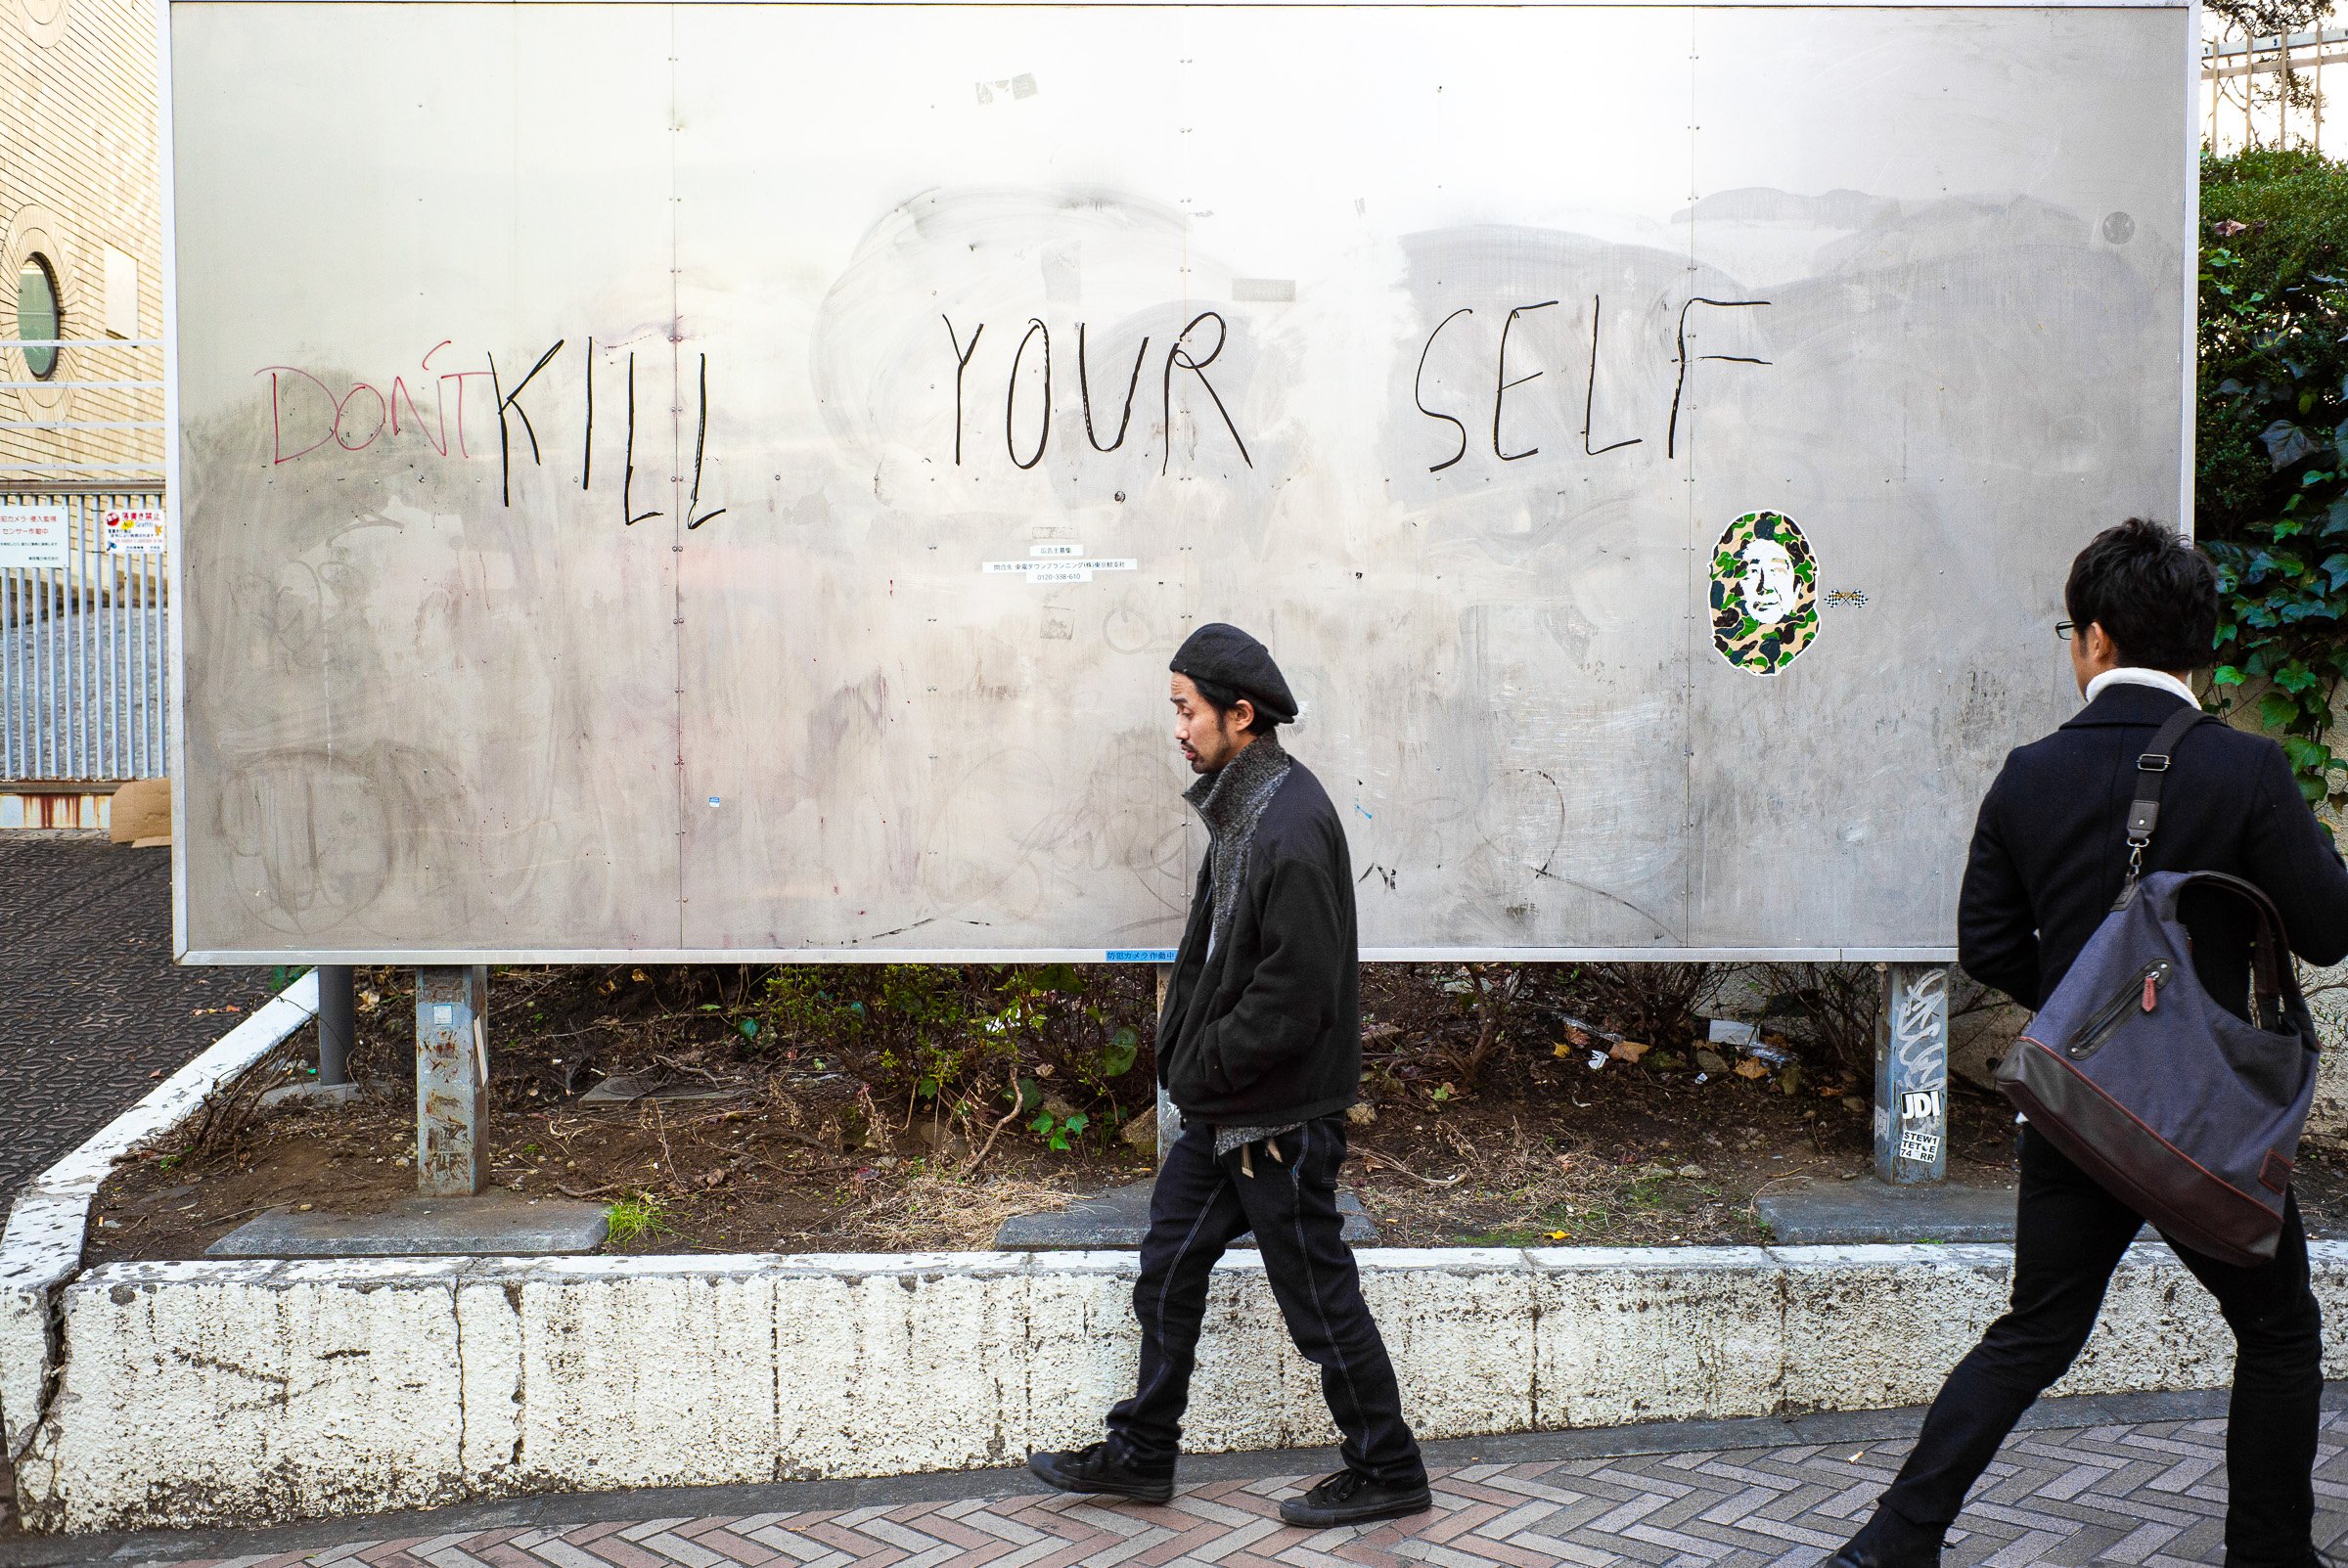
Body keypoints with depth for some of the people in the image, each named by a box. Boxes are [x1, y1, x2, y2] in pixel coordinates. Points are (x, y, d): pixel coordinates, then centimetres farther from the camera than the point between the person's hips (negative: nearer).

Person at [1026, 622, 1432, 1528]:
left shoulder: (1291, 826, -24)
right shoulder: (1240, 808, 7)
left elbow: (1296, 993, -26)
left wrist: (1206, 1064, -15)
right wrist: (1180, 1050, 9)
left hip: (1279, 1116, -10)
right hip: (1224, 1106, 10)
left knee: (1318, 1298, 4)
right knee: (1168, 1271, 17)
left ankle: (1387, 1472, 22)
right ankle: (1141, 1455, 32)